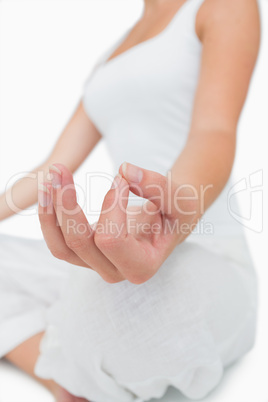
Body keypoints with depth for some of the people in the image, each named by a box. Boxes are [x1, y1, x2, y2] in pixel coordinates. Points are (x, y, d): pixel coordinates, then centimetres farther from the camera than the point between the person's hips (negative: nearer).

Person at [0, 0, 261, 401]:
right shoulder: (114, 54, 21)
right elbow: (55, 169, 17)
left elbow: (215, 131, -18)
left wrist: (181, 212, -41)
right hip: (112, 256, 7)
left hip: (206, 263, -7)